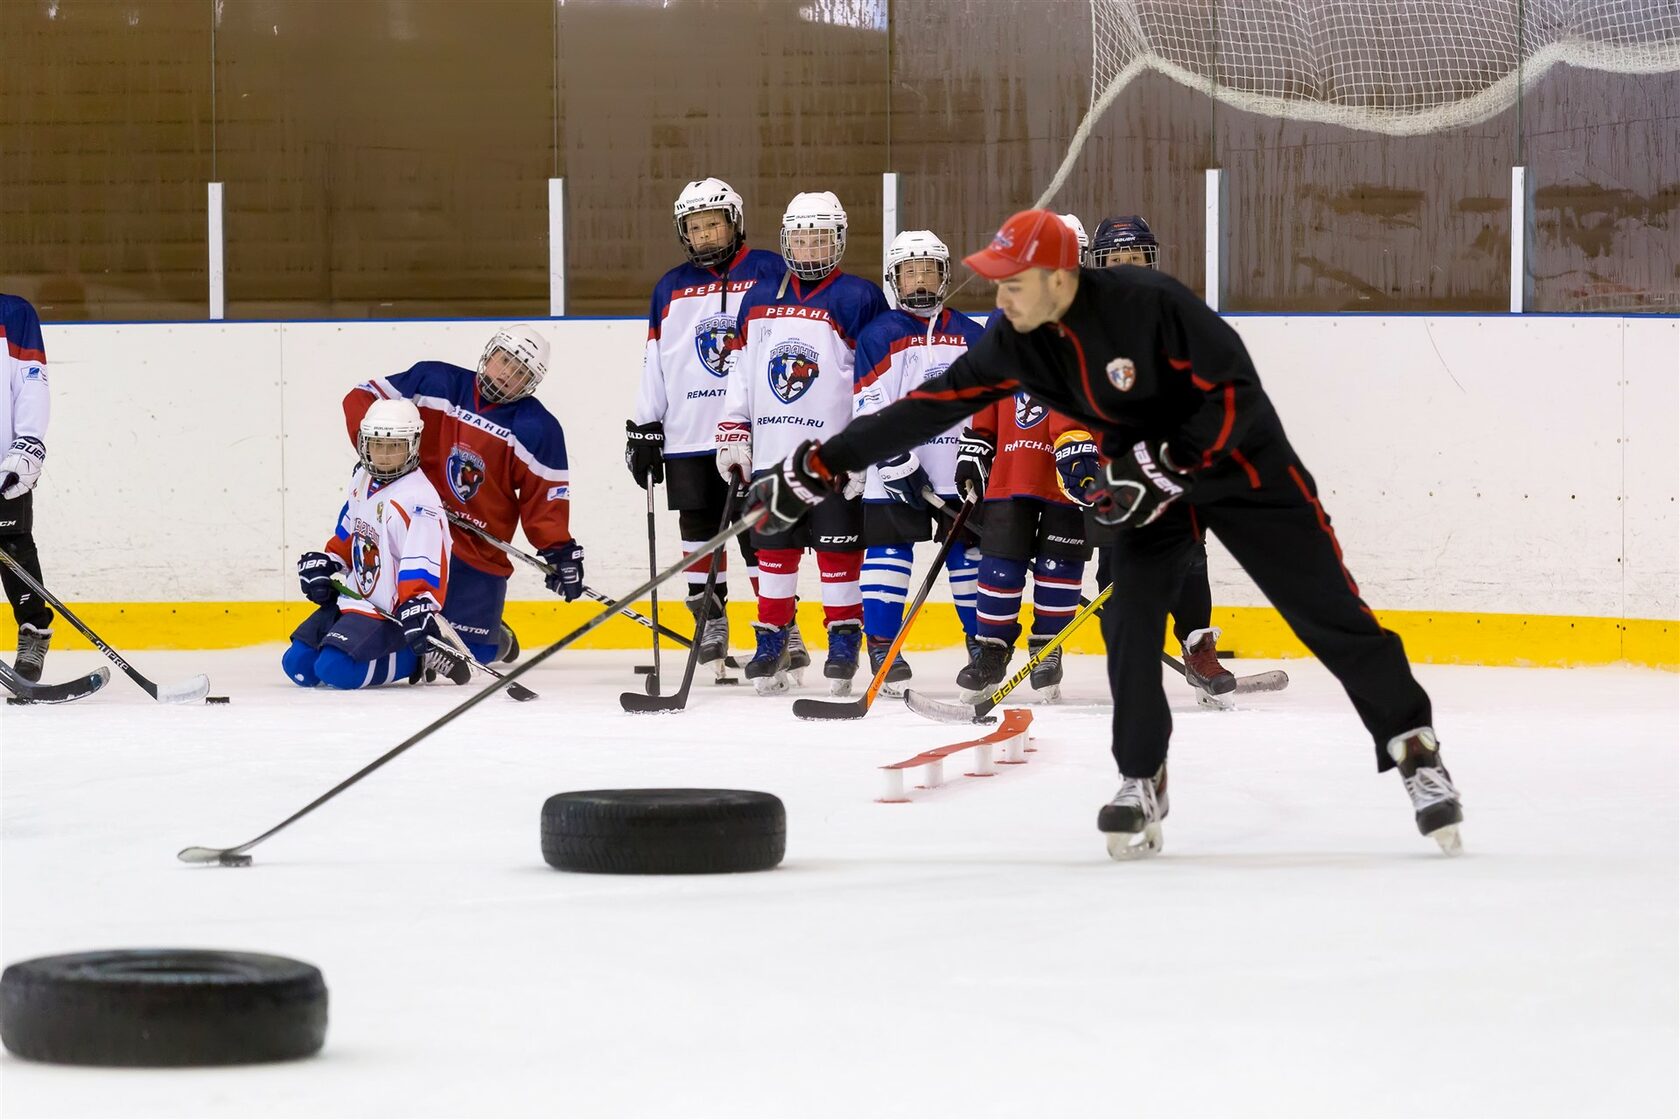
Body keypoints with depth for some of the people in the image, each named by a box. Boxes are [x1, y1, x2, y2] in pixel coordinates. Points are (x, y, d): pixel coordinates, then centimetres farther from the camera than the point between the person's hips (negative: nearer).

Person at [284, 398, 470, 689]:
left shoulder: (418, 500, -22)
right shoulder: (362, 478, 7)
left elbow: (425, 568, -29)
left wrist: (418, 611, -41)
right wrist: (323, 566, 11)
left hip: (389, 610, -10)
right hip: (353, 597, 10)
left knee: (336, 669, -27)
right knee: (298, 665, 4)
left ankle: (419, 655, -6)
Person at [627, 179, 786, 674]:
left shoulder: (770, 273, 1)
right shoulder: (670, 289, 12)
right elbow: (654, 364, 14)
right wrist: (643, 428, 10)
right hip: (689, 435, 4)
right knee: (699, 532, 6)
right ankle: (710, 623, 15)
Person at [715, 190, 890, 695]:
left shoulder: (857, 299, -5)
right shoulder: (761, 300, 12)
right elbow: (741, 372, 17)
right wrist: (733, 434, 10)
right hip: (771, 454, 4)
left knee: (838, 552, 0)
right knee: (773, 552, 8)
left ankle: (844, 641, 10)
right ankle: (772, 643, 14)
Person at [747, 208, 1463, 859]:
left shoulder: (1150, 304, -30)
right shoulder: (1017, 345, -11)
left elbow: (1238, 393, -26)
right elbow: (929, 409, -9)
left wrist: (1166, 465, -31)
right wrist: (816, 470, -11)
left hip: (1239, 459, -5)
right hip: (1148, 476, 5)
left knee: (1328, 612, -6)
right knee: (1128, 619, -10)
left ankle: (1416, 753, 3)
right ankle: (1142, 783, 3)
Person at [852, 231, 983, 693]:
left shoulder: (971, 336, 11)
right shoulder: (879, 335, -3)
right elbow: (869, 411, -9)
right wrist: (897, 463, -16)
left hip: (960, 468, 4)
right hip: (896, 468, -4)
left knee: (970, 552, 6)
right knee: (888, 549, -8)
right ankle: (881, 646, -4)